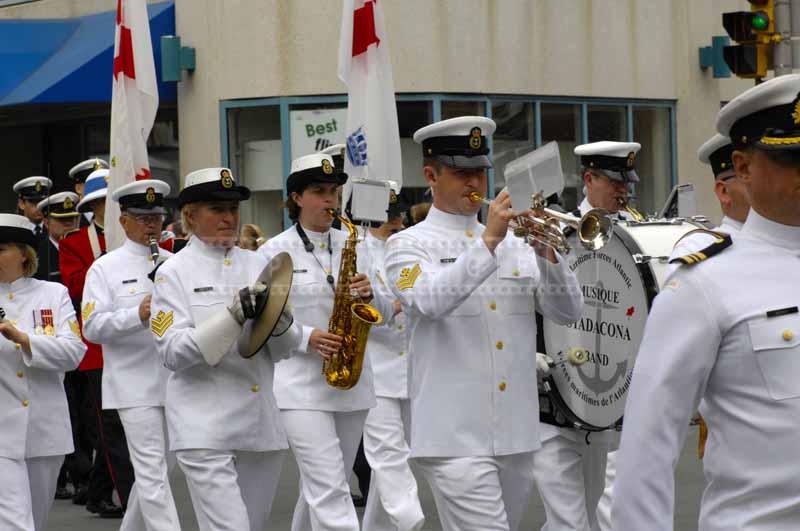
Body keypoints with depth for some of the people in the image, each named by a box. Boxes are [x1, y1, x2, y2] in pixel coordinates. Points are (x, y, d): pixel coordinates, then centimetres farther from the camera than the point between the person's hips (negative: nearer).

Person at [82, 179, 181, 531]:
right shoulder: (105, 268, 0)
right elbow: (92, 327, -9)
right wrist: (138, 314, -23)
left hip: (176, 381, 4)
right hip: (135, 385, -4)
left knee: (152, 469, 14)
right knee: (153, 471, -8)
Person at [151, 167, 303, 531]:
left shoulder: (257, 265, 13)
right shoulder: (174, 272, 0)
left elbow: (284, 348, 11)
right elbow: (172, 351, -11)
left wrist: (278, 317, -12)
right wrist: (233, 316, -22)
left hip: (262, 425, 5)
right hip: (205, 430, -5)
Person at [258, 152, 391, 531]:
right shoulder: (274, 252, -2)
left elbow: (383, 314, 11)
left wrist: (369, 296, -11)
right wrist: (306, 338, -19)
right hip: (301, 386, -5)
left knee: (321, 488, 14)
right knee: (330, 492, -13)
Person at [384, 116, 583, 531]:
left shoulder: (514, 244, 14)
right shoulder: (409, 245, 0)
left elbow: (568, 312, 6)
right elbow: (430, 302, -20)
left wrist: (546, 253, -10)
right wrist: (487, 241, -24)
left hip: (517, 435, 6)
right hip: (456, 438, -6)